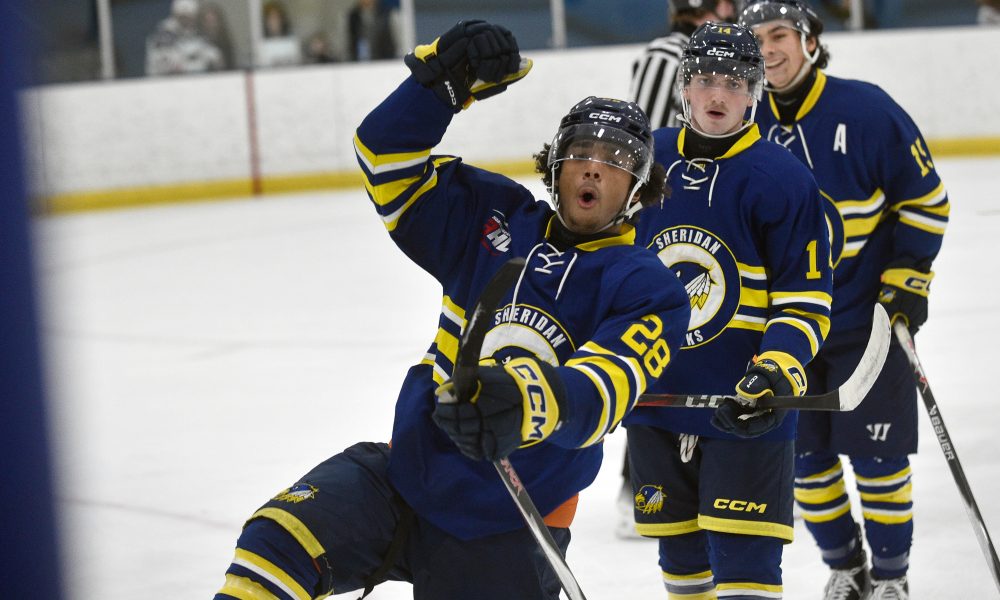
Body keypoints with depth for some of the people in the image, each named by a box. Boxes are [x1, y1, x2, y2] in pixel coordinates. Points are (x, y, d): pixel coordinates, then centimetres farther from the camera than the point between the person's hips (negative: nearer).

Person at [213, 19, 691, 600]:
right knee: (279, 542, -22)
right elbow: (388, 159, 6)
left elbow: (604, 389, -23)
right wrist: (443, 78, -11)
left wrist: (528, 402, -45)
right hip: (404, 475, 3)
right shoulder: (494, 220, 7)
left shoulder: (649, 290, -6)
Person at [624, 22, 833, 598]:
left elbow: (806, 298, -8)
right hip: (655, 398, 5)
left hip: (746, 407, -5)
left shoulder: (783, 178, -8)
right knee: (680, 553, 16)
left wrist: (779, 371, -23)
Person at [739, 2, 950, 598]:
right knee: (807, 455, 9)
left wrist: (906, 280, -11)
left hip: (869, 318, -4)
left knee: (876, 453, -2)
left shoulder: (866, 110, -12)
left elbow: (926, 199, -6)